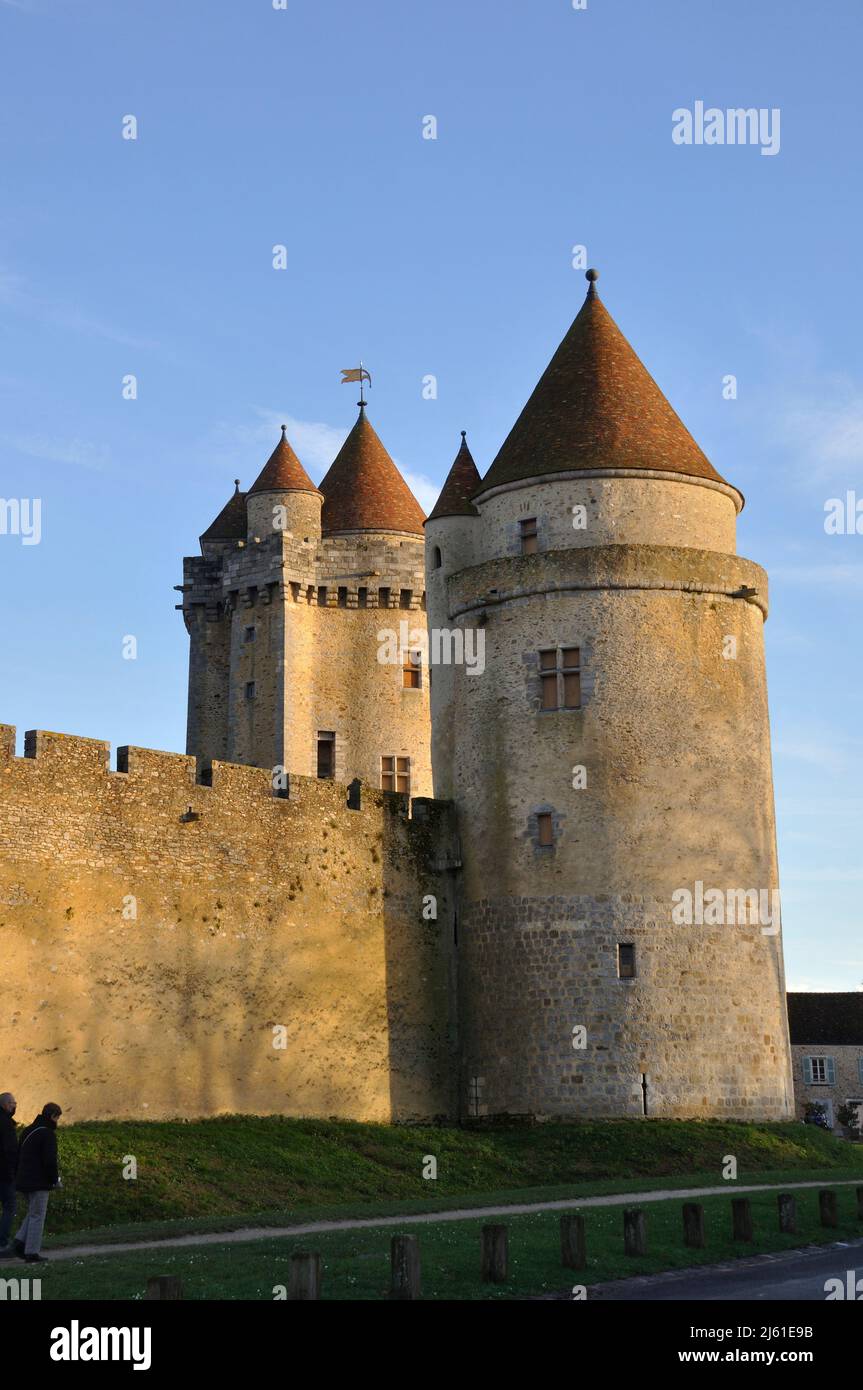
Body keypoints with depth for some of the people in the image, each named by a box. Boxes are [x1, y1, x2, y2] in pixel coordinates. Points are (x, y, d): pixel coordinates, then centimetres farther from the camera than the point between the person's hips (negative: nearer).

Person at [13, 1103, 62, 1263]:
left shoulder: (27, 1131, 14)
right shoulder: (47, 1134, -14)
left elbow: (18, 1155, 19)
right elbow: (50, 1161, -18)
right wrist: (55, 1180, -6)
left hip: (24, 1181, 8)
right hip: (39, 1183, -8)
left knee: (32, 1213, 20)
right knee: (37, 1216, -1)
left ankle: (20, 1241, 4)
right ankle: (32, 1253, 0)